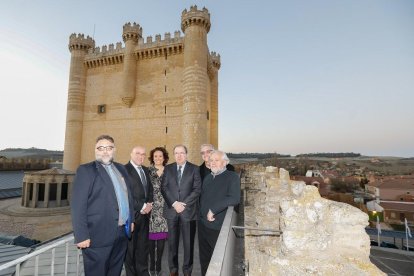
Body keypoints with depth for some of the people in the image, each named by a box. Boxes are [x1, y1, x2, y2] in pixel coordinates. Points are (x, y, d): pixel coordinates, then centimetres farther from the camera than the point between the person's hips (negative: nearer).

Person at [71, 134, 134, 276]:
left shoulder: (121, 168, 11)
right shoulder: (86, 170, -7)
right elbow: (78, 205, -12)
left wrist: (131, 220, 14)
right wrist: (81, 236, -16)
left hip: (122, 232, 6)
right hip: (98, 235, -6)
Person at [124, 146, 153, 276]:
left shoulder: (146, 170, 12)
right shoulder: (124, 170, -12)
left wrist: (149, 204, -2)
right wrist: (141, 206, -15)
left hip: (145, 213, 7)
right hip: (131, 214, -6)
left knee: (143, 245, 16)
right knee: (130, 246, 9)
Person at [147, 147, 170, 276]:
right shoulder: (148, 171, 1)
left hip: (164, 208, 1)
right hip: (151, 207, -1)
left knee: (162, 237, 5)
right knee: (151, 237, 3)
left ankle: (158, 265, 22)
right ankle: (152, 265, 22)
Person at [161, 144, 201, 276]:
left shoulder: (194, 169, 0)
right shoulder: (168, 168, 6)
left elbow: (197, 189, -6)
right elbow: (164, 188, 0)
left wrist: (184, 204, -13)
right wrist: (174, 203, -12)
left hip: (188, 210, -1)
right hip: (171, 210, 2)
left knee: (188, 242, 8)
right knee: (172, 242, 11)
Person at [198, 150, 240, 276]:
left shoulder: (232, 177, -10)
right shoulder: (207, 178, 12)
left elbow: (234, 198, -24)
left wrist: (213, 210, -20)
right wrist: (204, 214, 3)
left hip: (219, 226, -6)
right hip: (203, 224, 6)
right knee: (204, 258, 18)